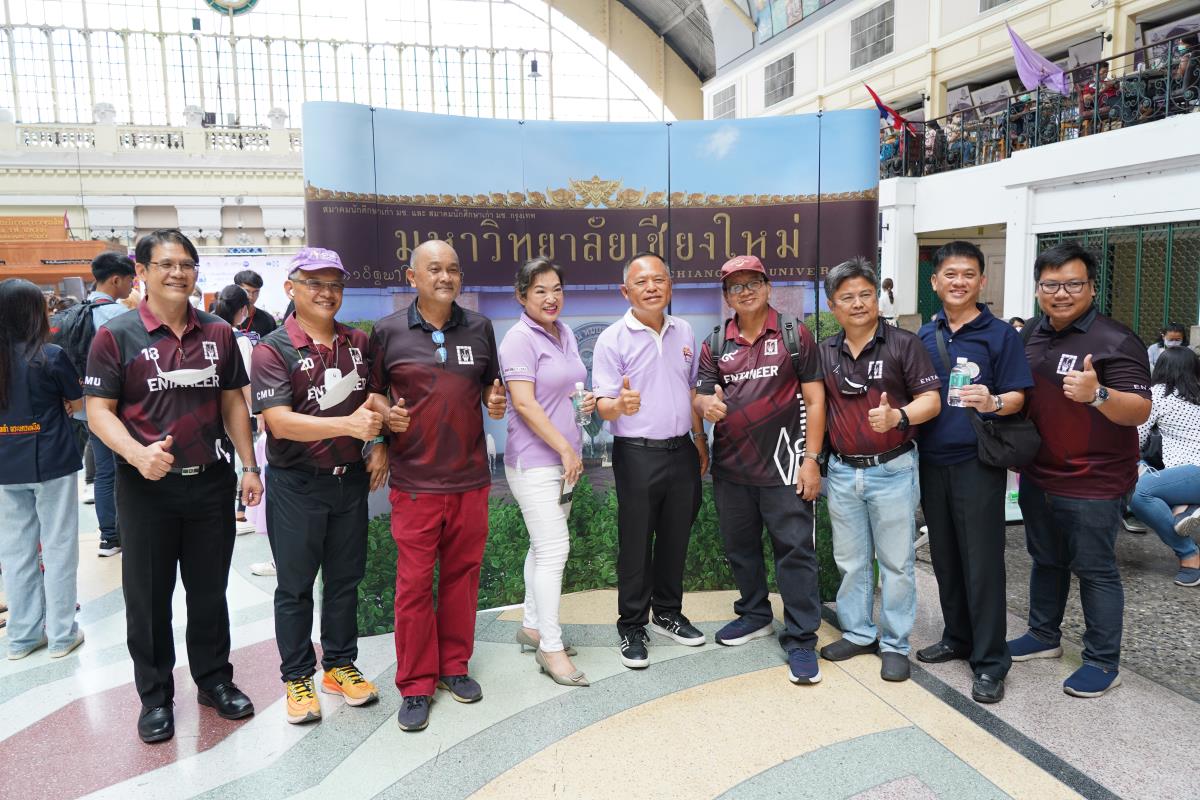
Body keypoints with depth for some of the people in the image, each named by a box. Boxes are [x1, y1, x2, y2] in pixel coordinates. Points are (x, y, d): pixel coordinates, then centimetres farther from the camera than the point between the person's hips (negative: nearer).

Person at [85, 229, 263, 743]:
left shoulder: (218, 334, 5)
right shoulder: (116, 335, -6)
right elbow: (99, 410, -7)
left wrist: (249, 466, 5)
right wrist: (136, 452, -26)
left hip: (211, 482, 3)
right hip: (146, 486, -2)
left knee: (210, 589, 14)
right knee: (148, 595, 9)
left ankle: (214, 679, 30)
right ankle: (155, 696, 25)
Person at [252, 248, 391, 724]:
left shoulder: (358, 343, 5)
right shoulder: (273, 350, -11)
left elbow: (378, 399, 16)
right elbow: (279, 421, -21)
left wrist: (380, 443, 1)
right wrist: (349, 424, -30)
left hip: (350, 479, 5)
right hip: (296, 485, -4)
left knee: (345, 578, 16)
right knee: (296, 586, 10)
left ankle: (339, 665, 32)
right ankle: (297, 678, 25)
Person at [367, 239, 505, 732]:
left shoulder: (479, 328, 7)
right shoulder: (388, 331, -1)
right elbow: (371, 394, 7)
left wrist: (495, 401, -3)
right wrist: (386, 416, -13)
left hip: (471, 478, 3)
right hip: (415, 482, -3)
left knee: (462, 575, 12)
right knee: (413, 583, 1)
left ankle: (454, 666, 29)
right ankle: (415, 686, 16)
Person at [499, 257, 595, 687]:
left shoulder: (565, 334, 12)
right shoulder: (519, 339, -13)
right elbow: (524, 402, -20)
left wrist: (587, 400, 2)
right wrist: (566, 449, -18)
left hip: (562, 458, 8)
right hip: (533, 461, -8)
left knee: (544, 547, 16)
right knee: (554, 549, -8)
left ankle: (532, 626, 30)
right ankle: (551, 647, 3)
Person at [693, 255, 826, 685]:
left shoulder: (794, 335, -1)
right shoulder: (715, 344, 9)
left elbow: (814, 400, -3)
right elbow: (701, 395, 5)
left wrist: (811, 459, -10)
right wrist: (707, 404, -21)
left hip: (782, 463, -4)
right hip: (730, 464, 4)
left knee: (795, 549, -3)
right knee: (740, 546, 16)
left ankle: (801, 640, 7)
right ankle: (754, 615, 36)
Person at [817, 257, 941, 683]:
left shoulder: (903, 343, -6)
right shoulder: (825, 352, 7)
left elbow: (931, 400, -8)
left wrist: (898, 416, -27)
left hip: (892, 471, -4)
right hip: (842, 472, 4)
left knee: (895, 562, 5)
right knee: (851, 562, 14)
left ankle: (895, 644, 18)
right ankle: (857, 633, 30)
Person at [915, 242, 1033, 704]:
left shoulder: (1001, 334, -3)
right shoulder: (924, 336, 10)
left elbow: (1018, 397, -7)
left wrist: (993, 402, -27)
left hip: (977, 461, -5)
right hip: (932, 460, 5)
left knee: (982, 561, -2)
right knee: (945, 557, 14)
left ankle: (990, 662, 9)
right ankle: (957, 638, 30)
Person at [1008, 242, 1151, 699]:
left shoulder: (1115, 341, -14)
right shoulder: (1033, 338, 7)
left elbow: (1139, 410, -22)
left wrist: (1097, 394, -40)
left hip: (1092, 485, -7)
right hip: (1037, 477, 7)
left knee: (1094, 570, 4)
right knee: (1045, 561, 19)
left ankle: (1103, 662, 17)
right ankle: (1044, 636, 35)